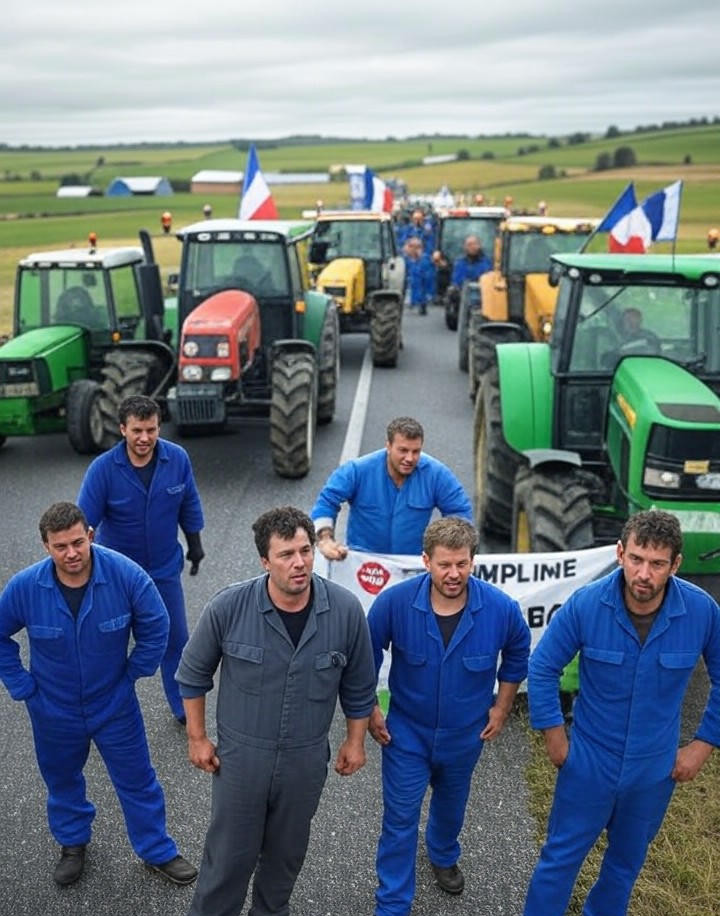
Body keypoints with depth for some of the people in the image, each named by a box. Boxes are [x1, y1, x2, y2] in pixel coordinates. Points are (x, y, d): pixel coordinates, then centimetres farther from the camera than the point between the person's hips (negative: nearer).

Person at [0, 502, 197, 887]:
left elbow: (155, 628, -9)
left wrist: (131, 674, -5)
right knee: (62, 780, 24)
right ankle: (72, 844, 51)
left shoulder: (126, 574, -25)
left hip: (114, 704, -1)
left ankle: (158, 851, 34)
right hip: (54, 710, 1)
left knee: (137, 780, 13)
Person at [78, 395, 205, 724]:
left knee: (176, 640, 13)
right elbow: (84, 520, -17)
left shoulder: (177, 458, -14)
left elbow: (189, 504, 2)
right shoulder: (103, 469, -21)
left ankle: (184, 708, 32)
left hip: (165, 568, 2)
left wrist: (195, 543, 10)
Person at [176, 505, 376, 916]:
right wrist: (197, 738, 1)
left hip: (306, 757, 2)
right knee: (230, 850, 13)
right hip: (240, 753, -2)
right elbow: (194, 673, -3)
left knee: (288, 850, 23)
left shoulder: (346, 609, -18)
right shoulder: (228, 607, -21)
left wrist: (356, 741, 7)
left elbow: (359, 685, -1)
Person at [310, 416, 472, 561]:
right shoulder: (358, 470, -8)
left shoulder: (437, 474, -6)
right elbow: (326, 501, -6)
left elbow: (460, 511, 3)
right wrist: (325, 540, -21)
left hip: (415, 562, 1)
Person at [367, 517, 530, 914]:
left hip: (465, 734, 2)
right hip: (406, 731, -2)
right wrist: (369, 709, -4)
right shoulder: (394, 602, -27)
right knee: (400, 819, 5)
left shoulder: (501, 608, -24)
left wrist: (502, 707, 3)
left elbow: (517, 655, -1)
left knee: (451, 806, 27)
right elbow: (367, 655, -8)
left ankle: (444, 856, 59)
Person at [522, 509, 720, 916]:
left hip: (655, 767, 2)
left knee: (628, 858, 24)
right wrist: (554, 736, -5)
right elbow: (543, 668, -10)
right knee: (561, 855, 13)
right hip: (589, 760, -2)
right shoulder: (586, 604, -23)